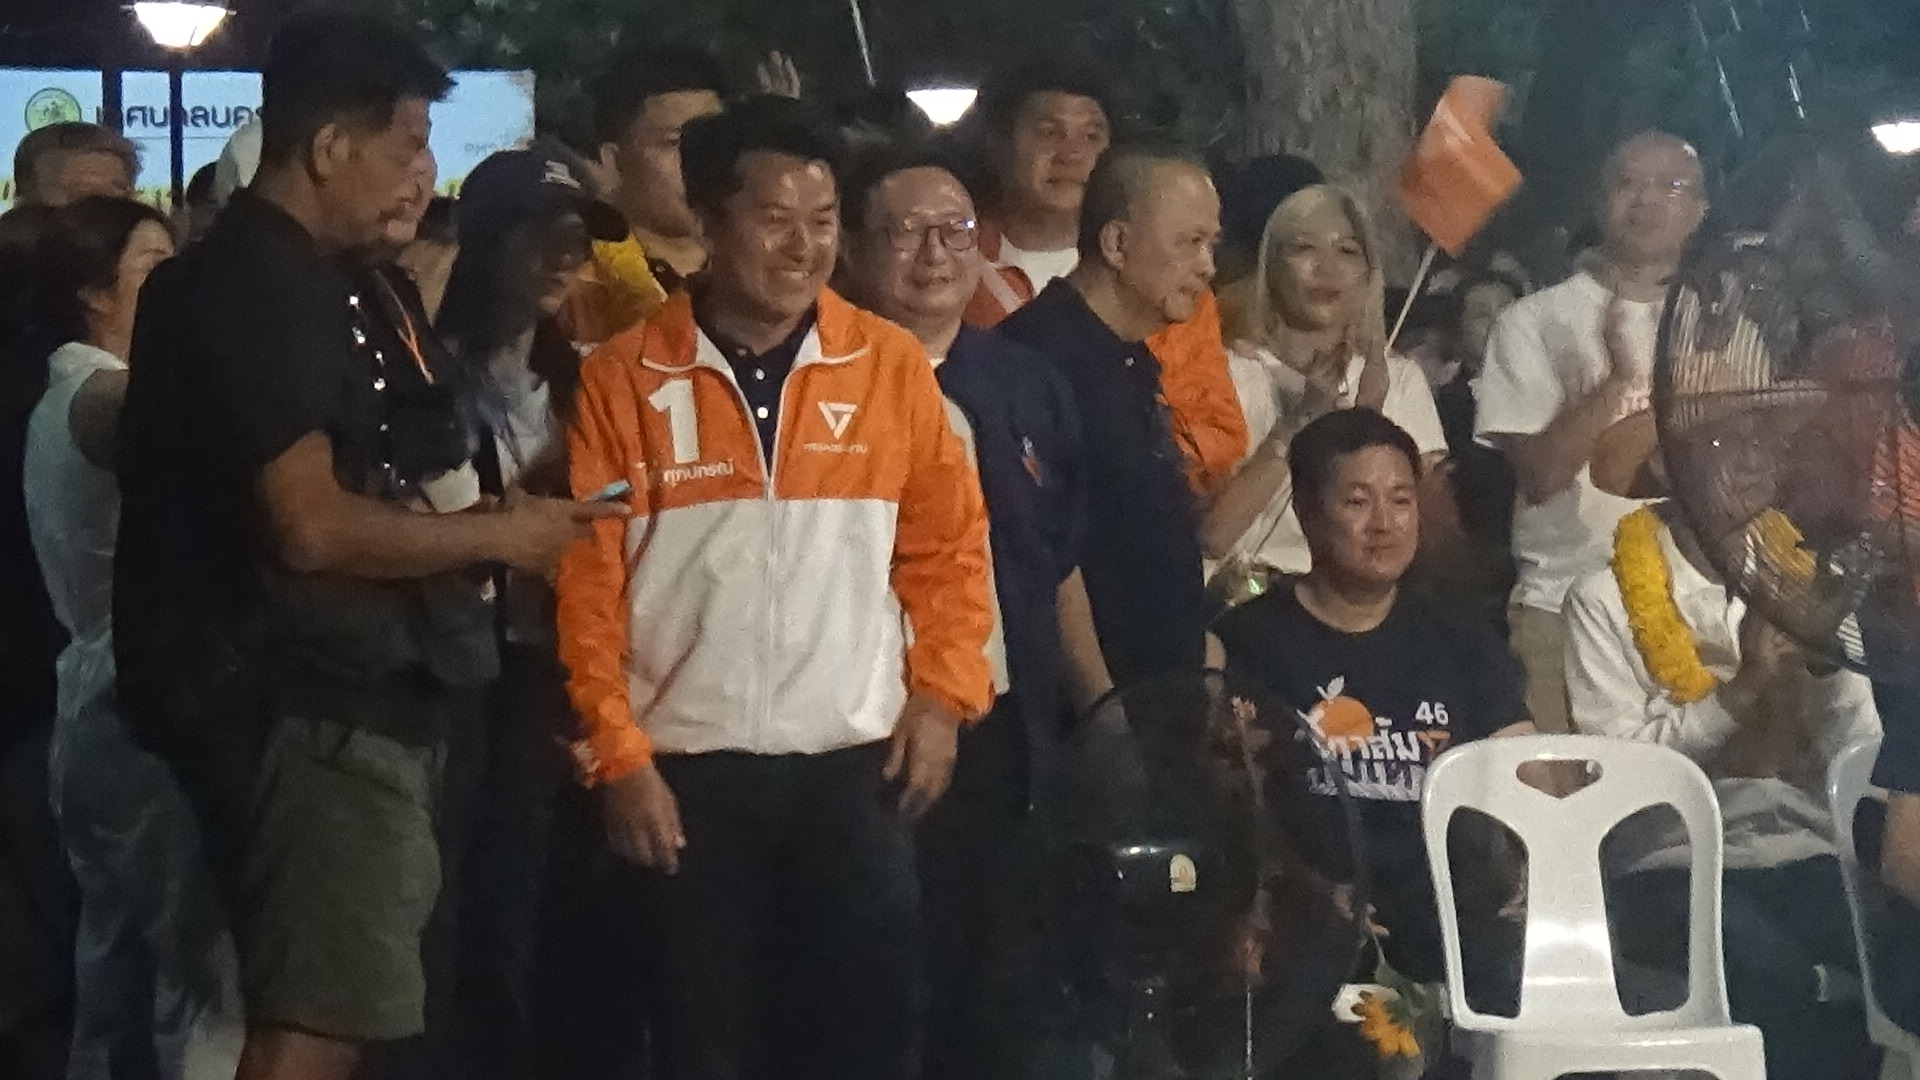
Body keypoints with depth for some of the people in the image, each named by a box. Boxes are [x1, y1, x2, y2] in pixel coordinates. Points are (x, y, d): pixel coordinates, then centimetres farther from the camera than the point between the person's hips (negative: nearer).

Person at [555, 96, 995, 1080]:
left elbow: (949, 543, 10)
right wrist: (617, 755, -6)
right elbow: (586, 582, -2)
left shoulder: (892, 363, 3)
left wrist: (943, 695, 0)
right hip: (689, 768, -1)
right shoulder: (622, 379, -2)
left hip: (855, 761, 1)